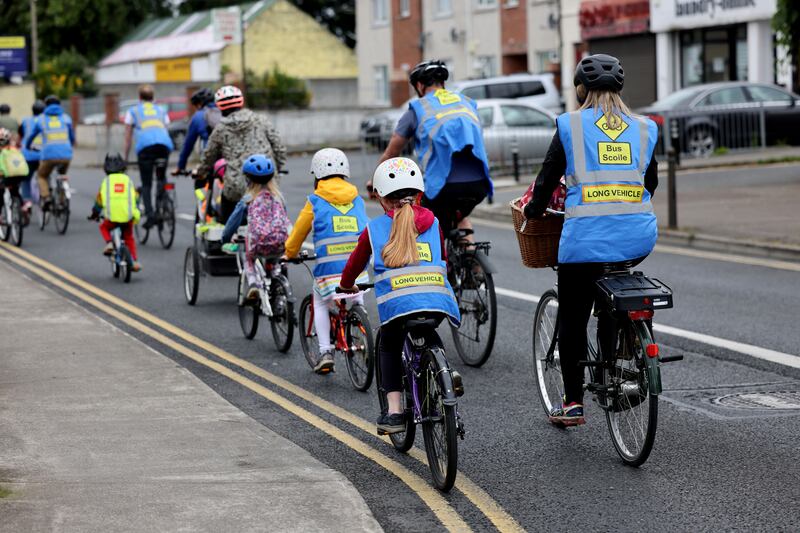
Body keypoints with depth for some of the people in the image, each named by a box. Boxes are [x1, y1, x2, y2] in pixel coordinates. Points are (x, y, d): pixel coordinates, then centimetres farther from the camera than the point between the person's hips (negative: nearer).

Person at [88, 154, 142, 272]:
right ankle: (135, 261, 10)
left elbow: (99, 199, 15)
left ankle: (109, 243, 4)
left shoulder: (106, 181, 9)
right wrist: (138, 212, 35)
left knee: (104, 227, 30)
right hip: (128, 217, 1)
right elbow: (135, 198, 19)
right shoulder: (128, 180, 12)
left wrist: (95, 213, 30)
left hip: (112, 217, -1)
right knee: (129, 238, 22)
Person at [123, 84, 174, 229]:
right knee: (162, 177, 23)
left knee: (146, 184, 4)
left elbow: (128, 138, 24)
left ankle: (150, 215, -11)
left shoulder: (133, 111, 25)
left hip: (145, 146, -2)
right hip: (165, 144, 2)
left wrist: (126, 159, 31)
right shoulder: (161, 110, 31)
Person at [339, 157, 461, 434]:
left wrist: (347, 285, 50)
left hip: (396, 302, -2)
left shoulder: (374, 228, 16)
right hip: (437, 300, 2)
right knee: (429, 338, 35)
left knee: (389, 348, 24)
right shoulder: (433, 223, 22)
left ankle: (394, 411, 10)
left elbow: (355, 264, 28)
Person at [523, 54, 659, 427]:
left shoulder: (570, 127, 1)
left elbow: (548, 177, 5)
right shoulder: (643, 129, 11)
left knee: (571, 318, 10)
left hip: (586, 236, -4)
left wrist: (534, 210, 24)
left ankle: (573, 403, 10)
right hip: (638, 238, 4)